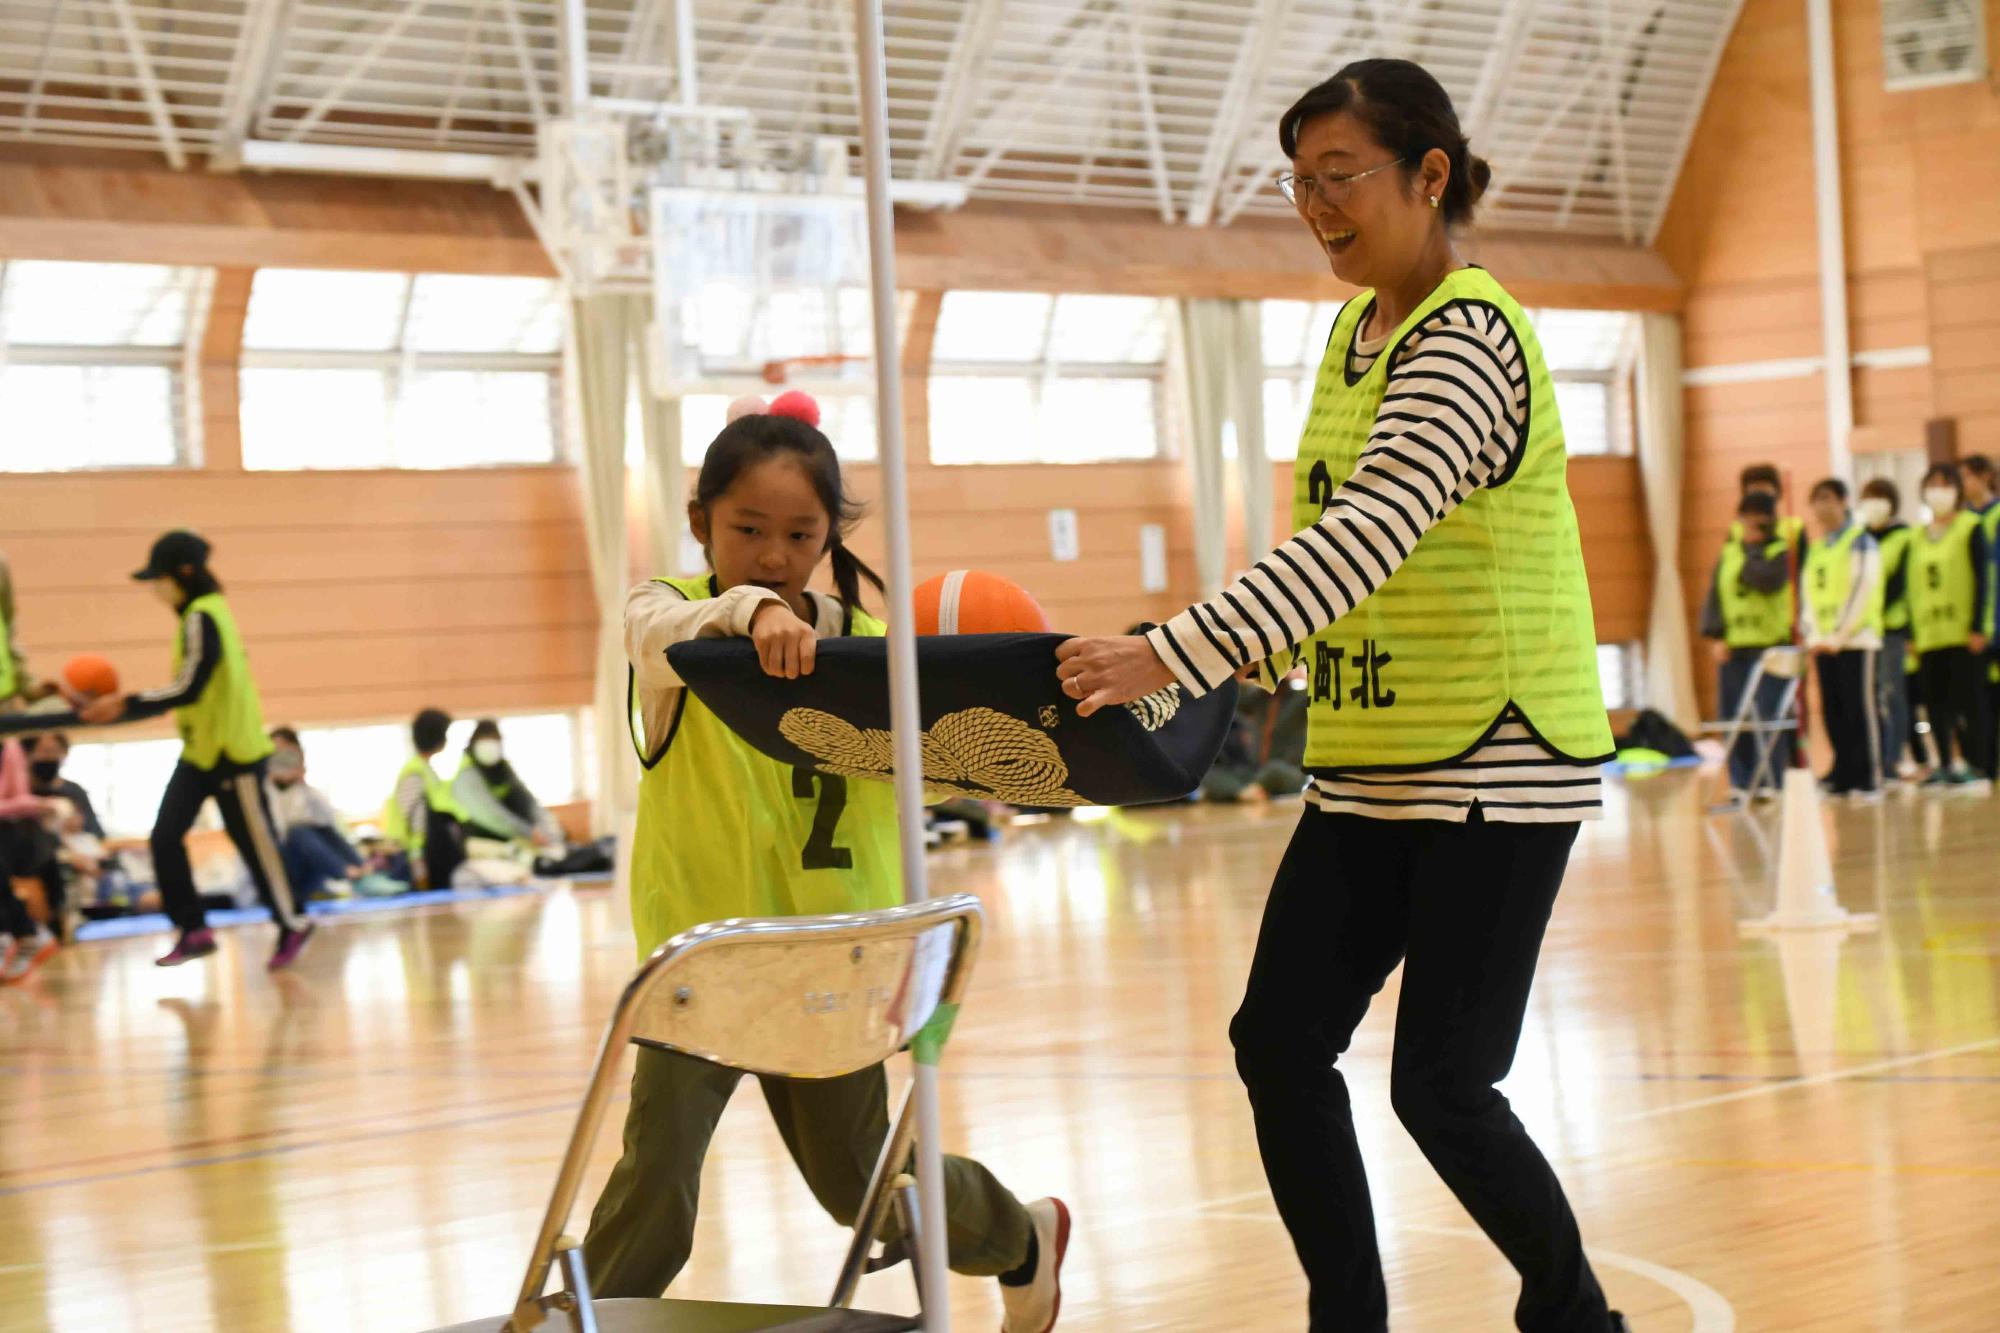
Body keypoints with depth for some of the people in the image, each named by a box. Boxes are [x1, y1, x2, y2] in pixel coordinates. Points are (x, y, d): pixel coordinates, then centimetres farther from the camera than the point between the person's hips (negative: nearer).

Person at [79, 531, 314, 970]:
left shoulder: (201, 619, -19)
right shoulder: (204, 613, 11)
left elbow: (188, 689, -25)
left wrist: (126, 705, -20)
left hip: (232, 752, -10)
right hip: (200, 751, 10)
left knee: (256, 842, 2)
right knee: (165, 838, 2)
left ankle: (293, 924, 17)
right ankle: (194, 930, 7)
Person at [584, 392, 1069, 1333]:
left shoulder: (862, 645, 0)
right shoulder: (669, 611, -8)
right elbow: (667, 636, -33)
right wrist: (751, 610, -55)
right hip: (700, 945, -2)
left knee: (861, 1178, 14)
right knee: (657, 1171, -17)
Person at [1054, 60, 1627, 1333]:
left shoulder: (1472, 339, -18)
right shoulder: (1355, 335, 10)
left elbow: (1364, 537, -30)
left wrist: (1171, 654, -38)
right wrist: (1248, 656, 7)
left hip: (1498, 762, -8)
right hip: (1369, 764, 8)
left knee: (1441, 1083, -6)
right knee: (1281, 1043, 2)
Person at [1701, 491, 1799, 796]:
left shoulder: (1779, 551, 0)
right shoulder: (1729, 551, 12)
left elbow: (1767, 579, -20)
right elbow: (1715, 594, 8)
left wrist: (1752, 553, -7)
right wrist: (1717, 636, -2)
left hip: (1768, 645, -4)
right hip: (1733, 646, 4)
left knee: (1768, 715, -7)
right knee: (1735, 716, 4)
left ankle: (1770, 781, -4)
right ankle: (1741, 781, 11)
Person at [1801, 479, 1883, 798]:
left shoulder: (1860, 542, -2)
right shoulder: (1815, 548, 17)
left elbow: (1862, 591, -11)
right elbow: (1808, 593, 15)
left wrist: (1839, 636, -14)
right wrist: (1812, 635, 0)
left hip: (1855, 640, -6)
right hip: (1823, 644, 6)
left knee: (1859, 709, -7)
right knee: (1833, 712, 5)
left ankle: (1868, 778, -5)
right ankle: (1844, 775, 11)